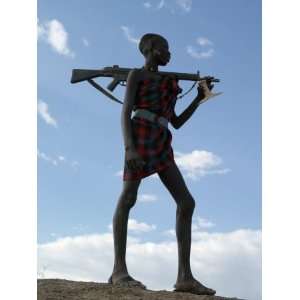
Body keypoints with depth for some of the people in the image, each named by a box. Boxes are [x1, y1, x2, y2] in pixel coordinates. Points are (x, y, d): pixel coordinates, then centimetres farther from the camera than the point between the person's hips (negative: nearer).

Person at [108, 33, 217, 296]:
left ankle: (185, 276, -8)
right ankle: (119, 270, -17)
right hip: (140, 136, -7)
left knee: (186, 202, -6)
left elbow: (177, 123, 27)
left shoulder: (166, 82, 31)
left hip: (161, 144, 7)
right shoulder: (136, 74, 10)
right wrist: (129, 147, -21)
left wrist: (200, 98, 22)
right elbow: (126, 112, -5)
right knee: (128, 197, -18)